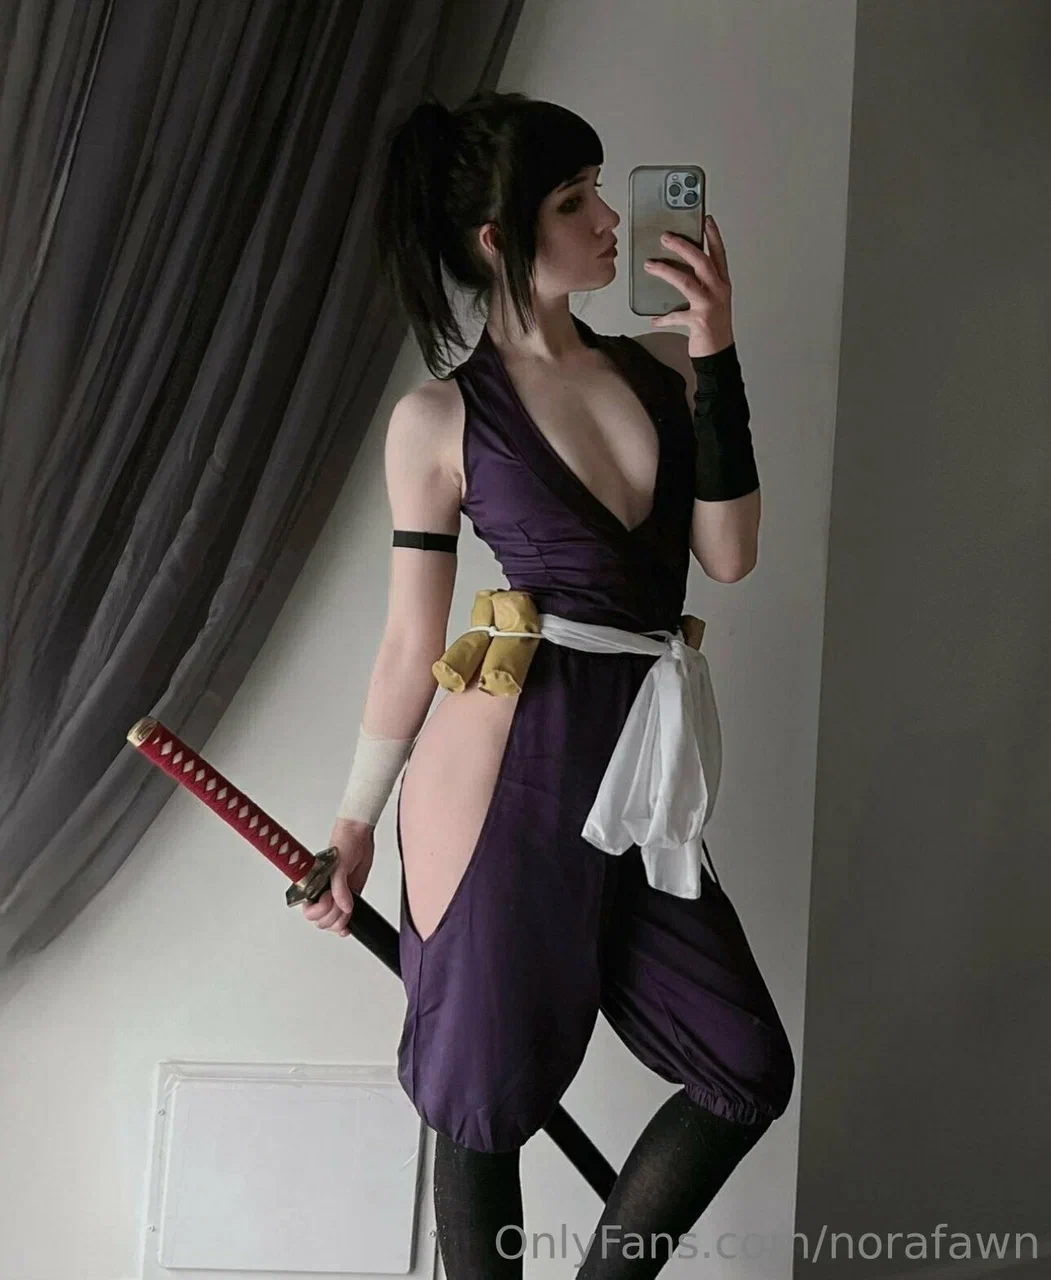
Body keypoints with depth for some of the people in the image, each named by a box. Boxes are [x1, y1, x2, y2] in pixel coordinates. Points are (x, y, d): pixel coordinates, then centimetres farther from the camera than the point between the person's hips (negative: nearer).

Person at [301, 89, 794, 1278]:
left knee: (751, 1071, 9)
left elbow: (729, 554, -1)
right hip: (507, 770, -5)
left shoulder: (660, 360, 7)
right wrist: (354, 824, 7)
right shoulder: (439, 417, -5)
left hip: (634, 769, 6)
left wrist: (714, 356, -6)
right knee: (490, 1098, 7)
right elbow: (413, 645, 2)